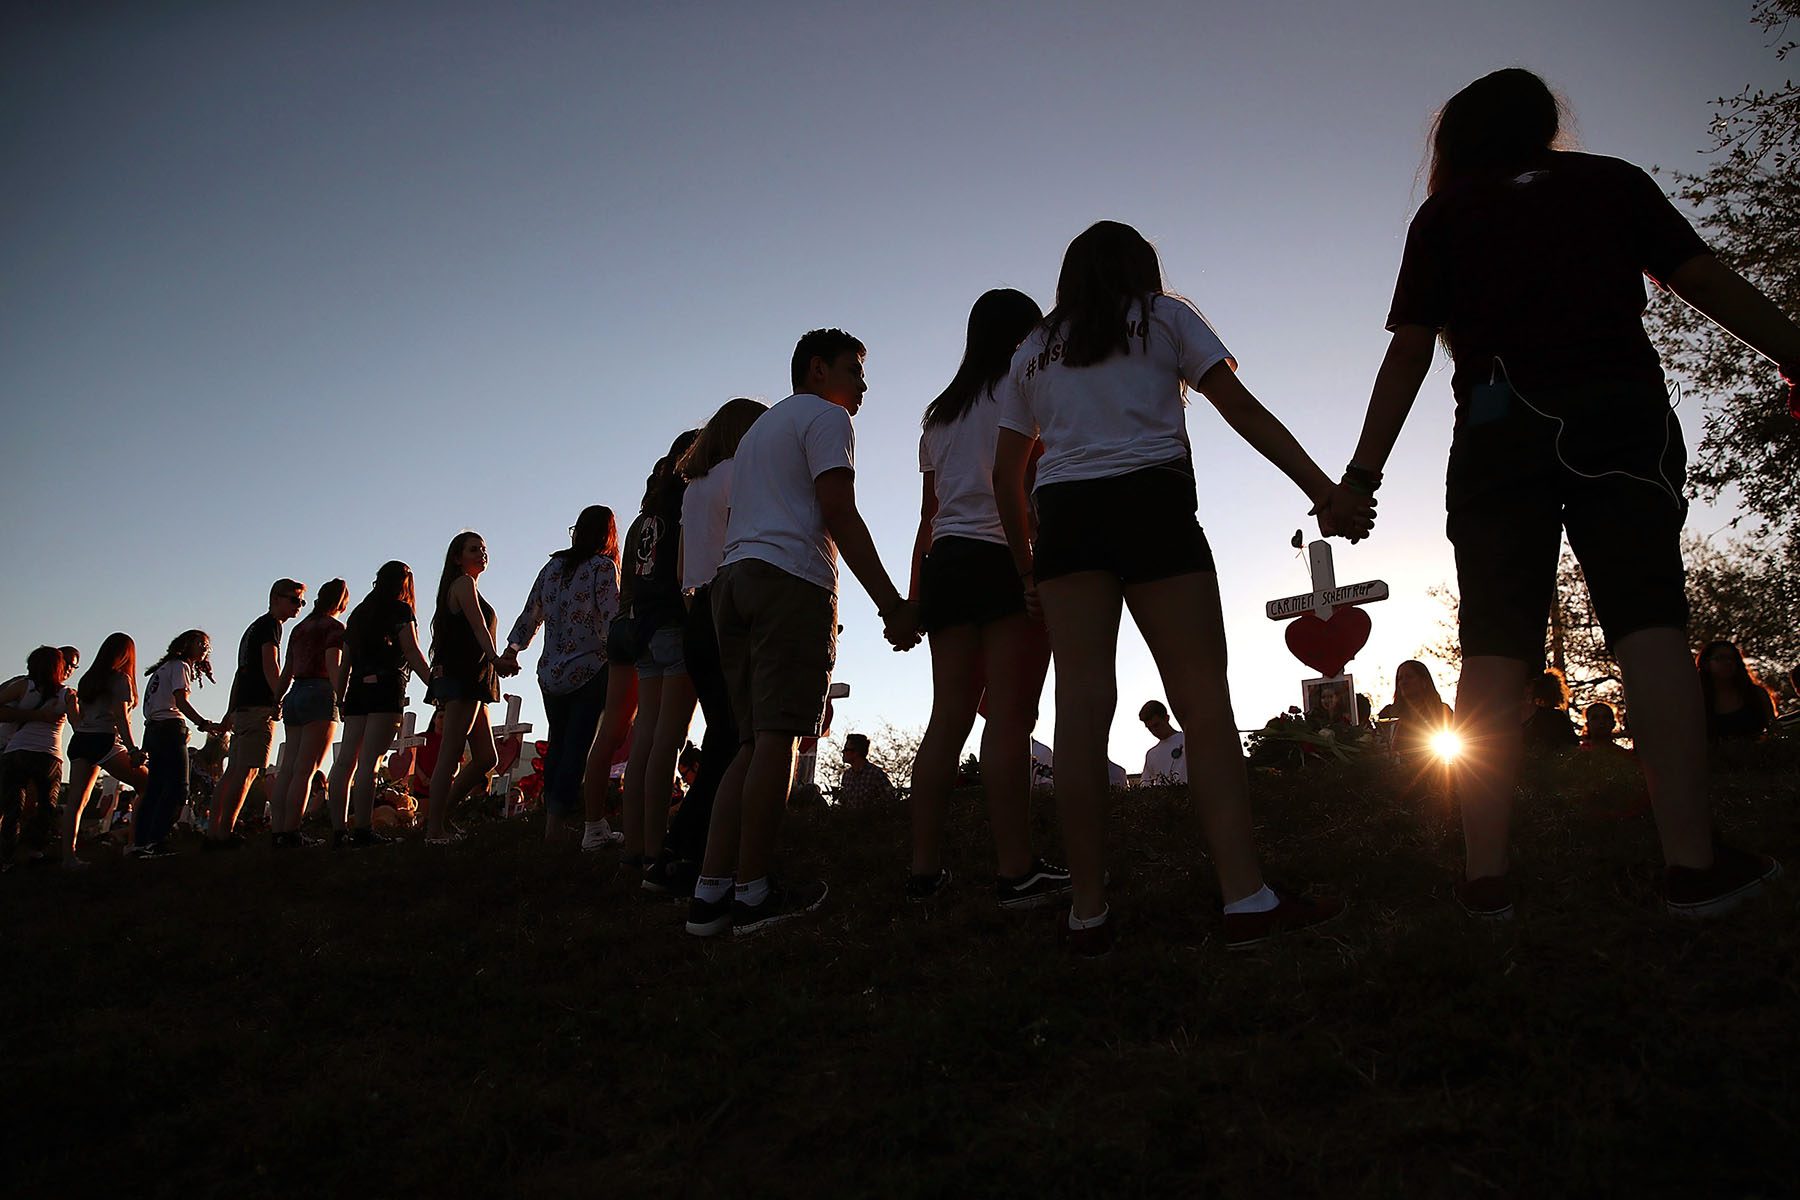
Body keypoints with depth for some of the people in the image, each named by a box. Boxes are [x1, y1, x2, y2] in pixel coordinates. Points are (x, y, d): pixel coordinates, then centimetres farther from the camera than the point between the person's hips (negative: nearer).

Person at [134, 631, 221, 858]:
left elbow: (148, 707, 20)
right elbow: (181, 702, -17)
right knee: (177, 788, -12)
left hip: (153, 729, 9)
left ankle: (139, 843, 6)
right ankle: (156, 840, -20)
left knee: (154, 788, 8)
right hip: (170, 727, -9)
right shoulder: (180, 666, -3)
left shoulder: (163, 668, 25)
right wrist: (205, 724, -26)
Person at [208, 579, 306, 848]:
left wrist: (231, 711, 26)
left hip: (242, 707, 10)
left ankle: (213, 833, 5)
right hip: (259, 706, -10)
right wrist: (281, 700, -21)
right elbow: (270, 666, -15)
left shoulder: (256, 626, 27)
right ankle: (225, 833, -17)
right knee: (246, 772, -13)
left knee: (232, 773, 7)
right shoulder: (270, 624, -2)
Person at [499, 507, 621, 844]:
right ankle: (558, 819, -11)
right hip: (590, 671, -6)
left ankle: (551, 817, 17)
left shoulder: (552, 566, 12)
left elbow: (530, 616, 14)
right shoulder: (602, 566, -5)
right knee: (579, 744, -4)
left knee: (557, 743, 15)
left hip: (550, 674, 6)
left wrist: (512, 649, 19)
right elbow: (612, 619, -14)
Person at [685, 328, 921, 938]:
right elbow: (839, 516, -8)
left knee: (754, 741, 6)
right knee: (777, 735, -9)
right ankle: (752, 894, -8)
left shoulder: (758, 428, 32)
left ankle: (710, 893, 1)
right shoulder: (825, 416, 5)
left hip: (733, 578, 9)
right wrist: (892, 605, -11)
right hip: (792, 579, -8)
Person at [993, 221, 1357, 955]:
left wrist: (1027, 567, 24)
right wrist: (1323, 489, 1)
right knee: (1203, 697, -4)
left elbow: (1005, 474, 18)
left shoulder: (1033, 352, 22)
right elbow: (1242, 410, 5)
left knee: (1081, 703, -4)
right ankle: (1246, 899, -10)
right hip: (1151, 505, -2)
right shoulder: (1165, 318, 15)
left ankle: (1088, 913, -6)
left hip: (1062, 516, 3)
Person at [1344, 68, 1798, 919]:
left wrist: (1363, 473, 4)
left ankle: (1485, 874, -10)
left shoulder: (1443, 215, 15)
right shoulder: (1612, 180, 18)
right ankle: (1694, 863, -14)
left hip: (1498, 427, 0)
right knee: (1647, 624, -7)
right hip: (1620, 410, 0)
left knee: (1494, 647, -5)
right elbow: (1709, 284, 13)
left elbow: (1409, 352, 6)